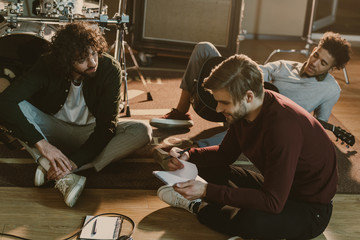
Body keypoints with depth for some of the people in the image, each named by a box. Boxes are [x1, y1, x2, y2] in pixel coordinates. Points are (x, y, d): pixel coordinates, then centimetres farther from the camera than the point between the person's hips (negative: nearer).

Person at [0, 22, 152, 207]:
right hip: (53, 129, 0)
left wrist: (74, 162, -34)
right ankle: (64, 179, -39)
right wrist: (41, 143, -43)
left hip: (92, 133, 0)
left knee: (142, 132, -28)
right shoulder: (47, 66, -23)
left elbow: (107, 126, -23)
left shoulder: (110, 69, -23)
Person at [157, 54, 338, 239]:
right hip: (276, 188, 8)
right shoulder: (243, 110, -7)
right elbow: (225, 153, 10)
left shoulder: (283, 127, -35)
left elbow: (273, 202, -34)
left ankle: (197, 207, -8)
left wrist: (207, 191, -35)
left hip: (310, 209, -8)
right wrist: (188, 156, -10)